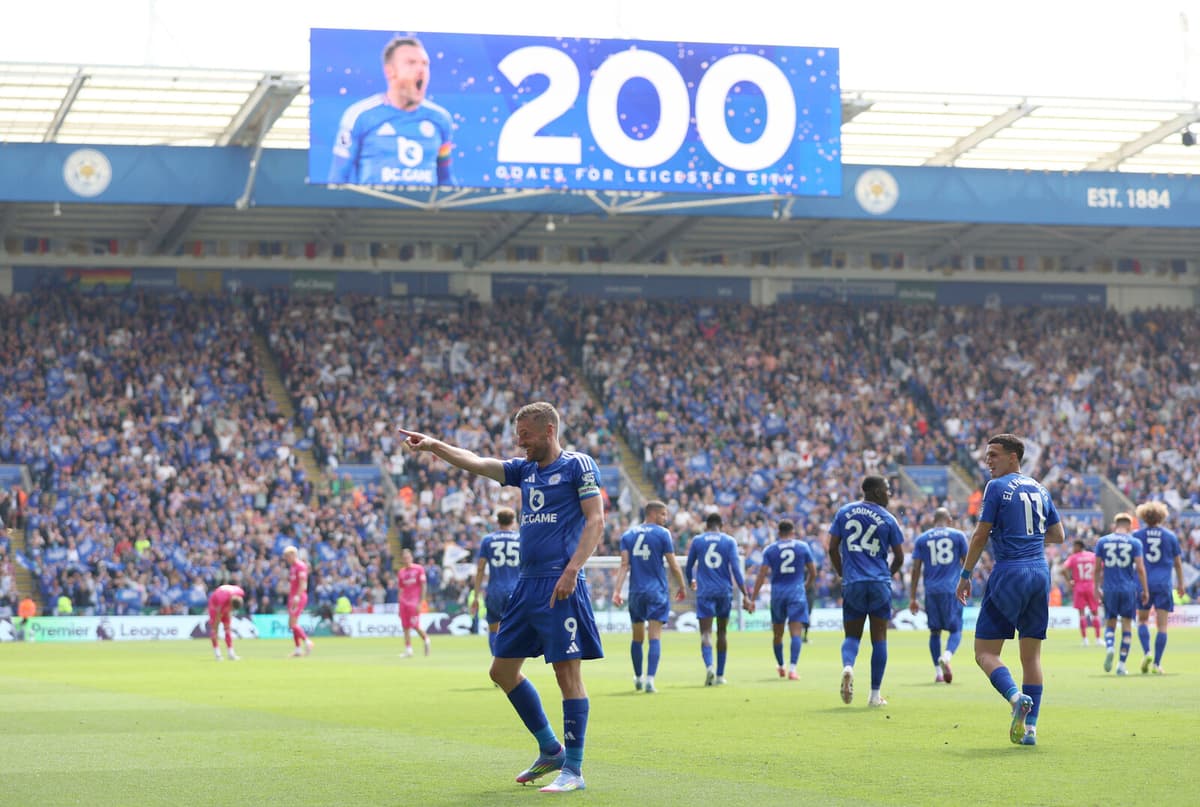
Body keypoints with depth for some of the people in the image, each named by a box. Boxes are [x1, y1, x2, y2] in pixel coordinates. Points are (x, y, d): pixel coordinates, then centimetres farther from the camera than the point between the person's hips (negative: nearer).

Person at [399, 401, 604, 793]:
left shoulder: (578, 465, -4)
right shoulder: (524, 469, 17)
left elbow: (595, 520, -11)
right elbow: (476, 463, 15)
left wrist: (572, 570, -19)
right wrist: (435, 446, 2)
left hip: (561, 585, -9)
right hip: (527, 584, 9)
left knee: (567, 672, -8)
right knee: (503, 669, 11)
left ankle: (573, 770, -3)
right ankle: (550, 750, 22)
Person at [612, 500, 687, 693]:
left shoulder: (628, 535, 7)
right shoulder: (662, 533, -3)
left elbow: (624, 565, -2)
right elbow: (673, 565, -3)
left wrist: (617, 590, -7)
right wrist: (682, 586, 10)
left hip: (636, 592, 4)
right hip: (657, 591, -4)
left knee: (637, 638, 15)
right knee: (655, 637, -6)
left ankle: (638, 678, 28)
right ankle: (650, 679, -18)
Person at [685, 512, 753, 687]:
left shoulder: (697, 541, 4)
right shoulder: (729, 541, 2)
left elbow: (688, 567, 13)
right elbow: (736, 569, -7)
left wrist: (691, 582, 35)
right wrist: (745, 595, -8)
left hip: (705, 593, -1)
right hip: (724, 592, 1)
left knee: (706, 632, -8)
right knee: (721, 632, 15)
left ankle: (709, 666, -34)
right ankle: (720, 675, 19)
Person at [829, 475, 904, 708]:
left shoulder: (844, 512, 6)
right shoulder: (888, 519, 0)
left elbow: (832, 549, 5)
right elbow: (899, 558, 4)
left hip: (852, 584, 2)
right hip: (880, 584, -2)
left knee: (852, 635, 11)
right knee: (879, 638, 7)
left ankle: (847, 666, -22)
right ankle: (875, 694, 7)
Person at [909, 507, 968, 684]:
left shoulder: (921, 539, 9)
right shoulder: (958, 535, 6)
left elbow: (916, 569, 5)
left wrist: (912, 597, 7)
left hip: (931, 591, 2)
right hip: (952, 589, -2)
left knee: (935, 631, 12)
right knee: (955, 629, 2)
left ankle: (938, 672, 7)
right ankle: (946, 656, -28)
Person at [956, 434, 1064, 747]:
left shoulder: (997, 487, -5)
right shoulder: (1040, 490, 14)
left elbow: (980, 536, -7)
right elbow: (1057, 536, 20)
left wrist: (965, 575, 0)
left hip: (1009, 574, -6)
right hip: (1040, 573, 6)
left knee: (985, 651, -2)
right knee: (1032, 654, 9)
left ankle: (1016, 696, -28)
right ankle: (1030, 727, 4)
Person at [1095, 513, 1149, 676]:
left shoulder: (1102, 541, 4)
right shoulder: (1135, 543, -1)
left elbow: (1098, 568, 3)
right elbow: (1140, 568, -5)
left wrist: (1097, 587, 12)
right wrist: (1145, 590, 1)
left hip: (1109, 589, 1)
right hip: (1129, 588, -1)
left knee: (1110, 623, 13)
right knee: (1127, 624, 6)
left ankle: (1109, 647, -18)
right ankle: (1121, 665, 4)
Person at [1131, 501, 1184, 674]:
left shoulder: (1137, 535, 2)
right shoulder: (1170, 536, 4)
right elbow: (1178, 562, 10)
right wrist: (1180, 583, 21)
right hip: (1164, 585, 0)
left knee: (1142, 620, 14)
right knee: (1162, 625, 1)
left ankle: (1147, 653, -7)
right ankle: (1157, 663, -4)